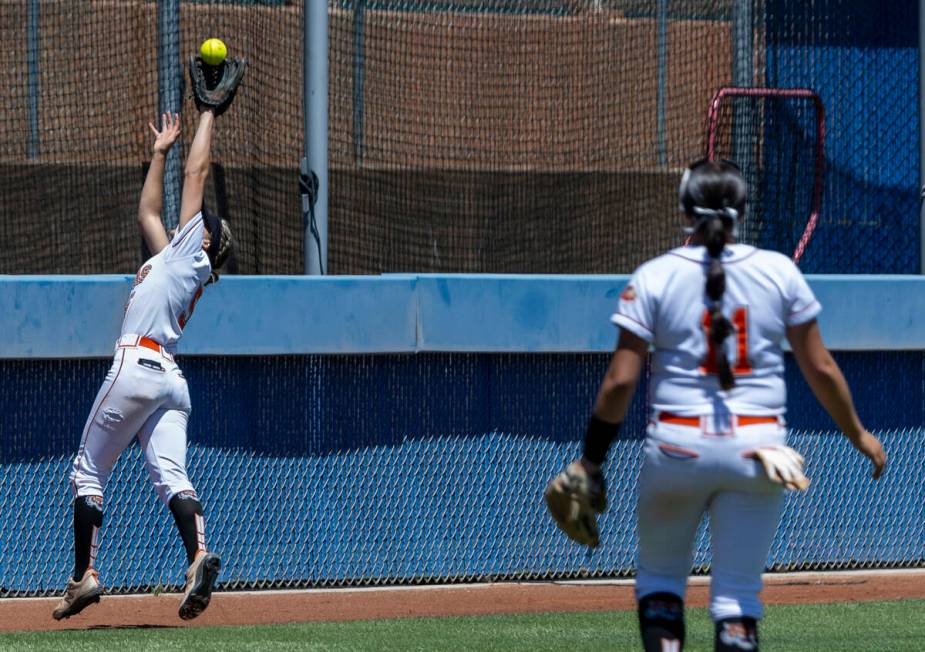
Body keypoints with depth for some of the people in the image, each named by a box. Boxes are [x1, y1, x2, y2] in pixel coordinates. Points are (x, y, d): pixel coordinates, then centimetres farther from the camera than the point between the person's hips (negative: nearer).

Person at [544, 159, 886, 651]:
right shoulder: (779, 272, 1)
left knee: (659, 578, 17)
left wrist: (589, 462, 2)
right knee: (737, 595, 4)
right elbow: (821, 369, 4)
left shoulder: (655, 277, -3)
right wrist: (858, 435, 18)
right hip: (758, 445, 1)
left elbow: (621, 379, -6)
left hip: (677, 447, -1)